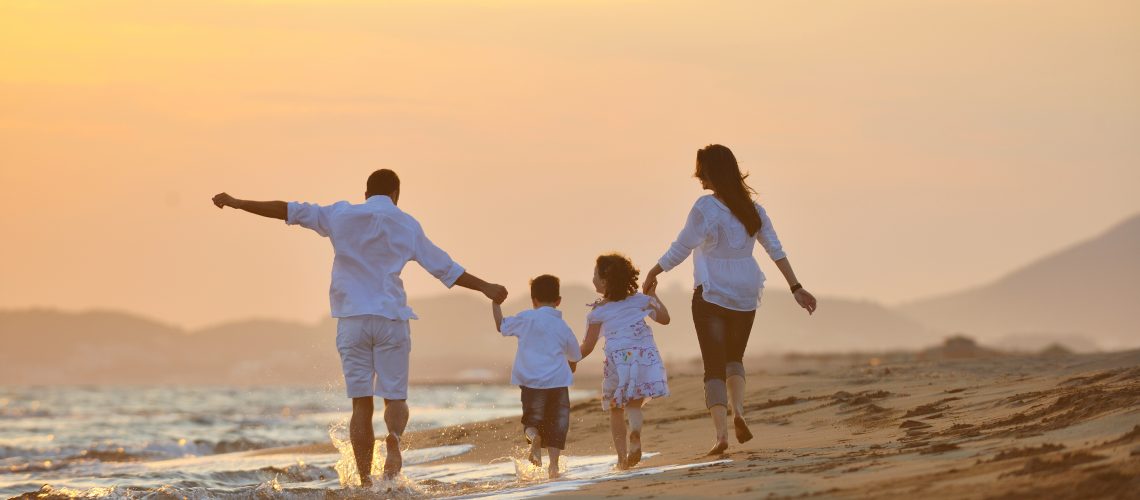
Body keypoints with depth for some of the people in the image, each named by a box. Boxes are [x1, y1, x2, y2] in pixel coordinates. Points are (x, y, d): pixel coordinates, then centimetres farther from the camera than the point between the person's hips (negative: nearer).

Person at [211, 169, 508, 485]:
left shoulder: (341, 216, 6)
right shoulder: (406, 225, 5)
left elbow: (290, 211, 5)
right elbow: (444, 267, 7)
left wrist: (237, 204, 11)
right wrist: (486, 288, 16)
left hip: (352, 319, 1)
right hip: (391, 318, -1)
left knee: (361, 403, 4)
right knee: (395, 397, 6)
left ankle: (365, 481, -1)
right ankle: (393, 438, -28)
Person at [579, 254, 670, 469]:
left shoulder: (599, 312, 2)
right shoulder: (640, 300, 10)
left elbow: (587, 347, 3)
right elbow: (664, 318, 23)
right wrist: (653, 296, 35)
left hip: (617, 360, -2)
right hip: (645, 356, 2)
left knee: (616, 410, 13)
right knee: (635, 404, 10)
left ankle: (622, 456, 6)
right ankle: (635, 433, -23)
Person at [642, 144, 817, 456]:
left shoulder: (706, 208, -14)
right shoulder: (752, 208, 3)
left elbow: (681, 248, -12)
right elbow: (776, 250, 3)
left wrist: (653, 273, 2)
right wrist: (796, 288, 7)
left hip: (711, 295, -5)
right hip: (745, 295, 5)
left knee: (714, 366, 1)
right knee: (734, 357, 24)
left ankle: (721, 433, -11)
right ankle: (738, 412, 3)